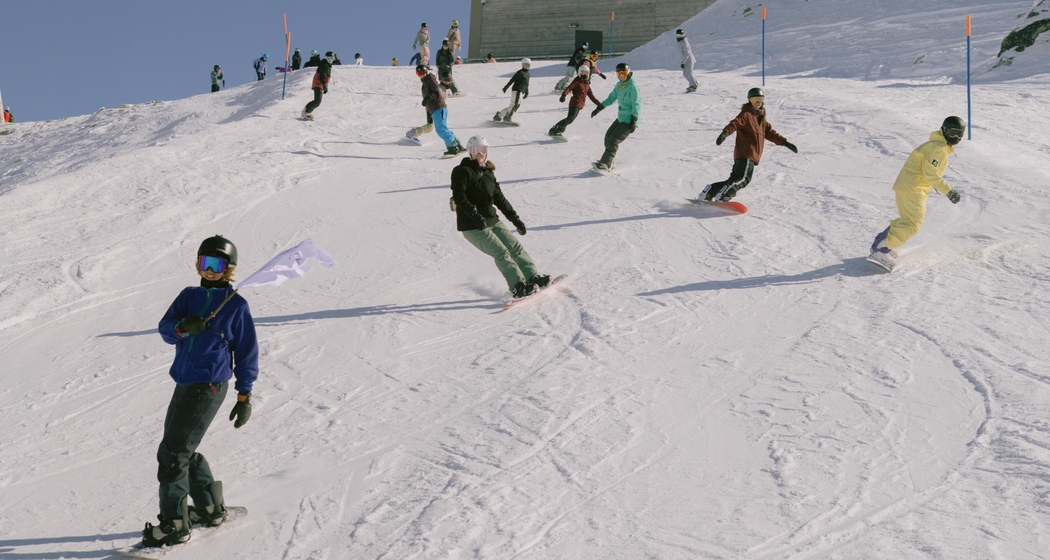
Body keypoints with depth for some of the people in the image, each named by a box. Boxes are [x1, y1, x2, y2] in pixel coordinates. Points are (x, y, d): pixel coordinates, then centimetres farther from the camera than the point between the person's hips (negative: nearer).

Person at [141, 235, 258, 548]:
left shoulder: (236, 305, -4)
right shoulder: (189, 296, 10)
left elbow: (246, 352, -1)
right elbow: (165, 329, -1)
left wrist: (244, 396, -2)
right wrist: (183, 326, -24)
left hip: (209, 387, -7)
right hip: (184, 384, 7)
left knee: (172, 452, -9)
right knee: (183, 450, 15)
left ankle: (174, 524, -1)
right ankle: (210, 509, 31)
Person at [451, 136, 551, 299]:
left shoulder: (488, 172, 15)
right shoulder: (462, 171, -7)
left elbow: (499, 198, 19)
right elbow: (459, 197, -18)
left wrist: (514, 218, 15)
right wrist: (474, 214, -31)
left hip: (492, 220, 8)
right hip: (472, 226, -8)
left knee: (515, 247, 2)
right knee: (501, 252, -15)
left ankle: (534, 277, 6)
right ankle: (518, 287, -17)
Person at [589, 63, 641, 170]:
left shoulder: (633, 86, -17)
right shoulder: (619, 85, 9)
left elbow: (636, 105, -19)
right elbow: (611, 98, 22)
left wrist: (633, 122, -24)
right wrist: (598, 109, 20)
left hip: (629, 120, -9)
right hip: (621, 118, 9)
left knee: (613, 140, -14)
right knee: (608, 136, 11)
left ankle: (605, 164, -13)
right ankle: (609, 162, 16)